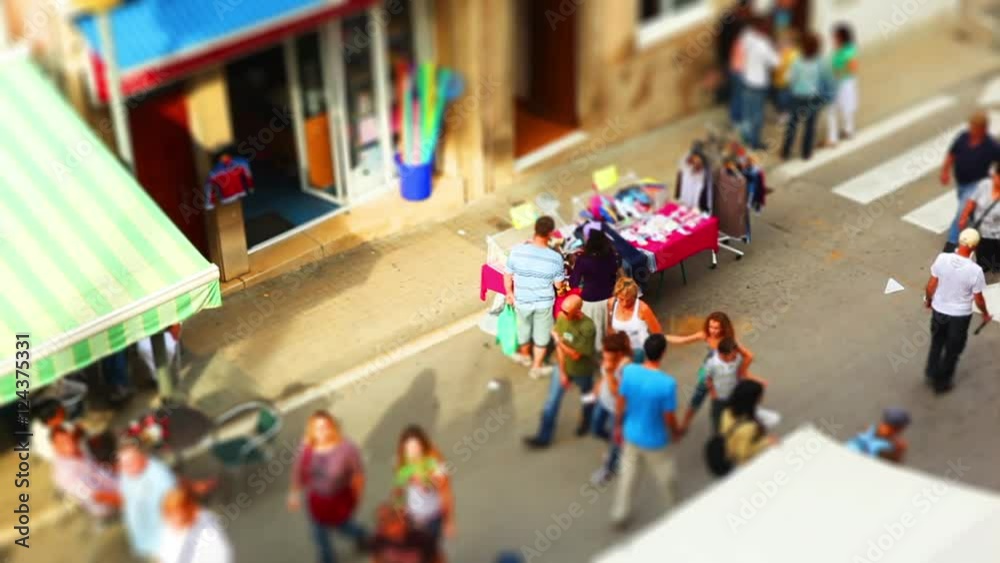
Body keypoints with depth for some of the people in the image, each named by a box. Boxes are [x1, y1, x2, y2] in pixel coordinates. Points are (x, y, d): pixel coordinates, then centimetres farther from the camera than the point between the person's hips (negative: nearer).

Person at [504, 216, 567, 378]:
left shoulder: (517, 251, -21)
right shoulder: (555, 258, -23)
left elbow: (508, 276, -7)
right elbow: (558, 285, -10)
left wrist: (509, 292, 12)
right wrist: (562, 275, 12)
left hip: (522, 300, 1)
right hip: (544, 302, -1)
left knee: (524, 327, 29)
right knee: (541, 333, 22)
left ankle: (525, 355, 54)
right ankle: (536, 367, 38)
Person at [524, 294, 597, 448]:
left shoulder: (587, 327, -33)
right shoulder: (562, 318, -18)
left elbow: (576, 355, -27)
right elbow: (559, 347, -10)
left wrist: (559, 340, -32)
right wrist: (562, 372, -10)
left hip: (582, 371, -4)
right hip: (564, 367, 4)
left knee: (587, 398, 24)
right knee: (552, 402, 7)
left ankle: (586, 422, 54)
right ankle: (543, 437, 18)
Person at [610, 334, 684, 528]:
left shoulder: (629, 371, -19)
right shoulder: (667, 383, -31)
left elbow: (620, 404, -6)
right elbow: (669, 418, -19)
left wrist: (618, 426, 12)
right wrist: (676, 432, 3)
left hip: (631, 435, 4)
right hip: (655, 441, -4)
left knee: (627, 476, 24)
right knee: (666, 479, 22)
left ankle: (619, 515, 37)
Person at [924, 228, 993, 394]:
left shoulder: (942, 258, -19)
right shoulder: (975, 270, -26)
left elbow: (931, 285, -7)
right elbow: (978, 299, -14)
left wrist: (928, 299, 13)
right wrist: (985, 314, 6)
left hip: (939, 310, 3)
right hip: (960, 315, -3)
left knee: (937, 343, 28)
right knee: (953, 350, 19)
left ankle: (931, 373, 44)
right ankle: (941, 383, 33)